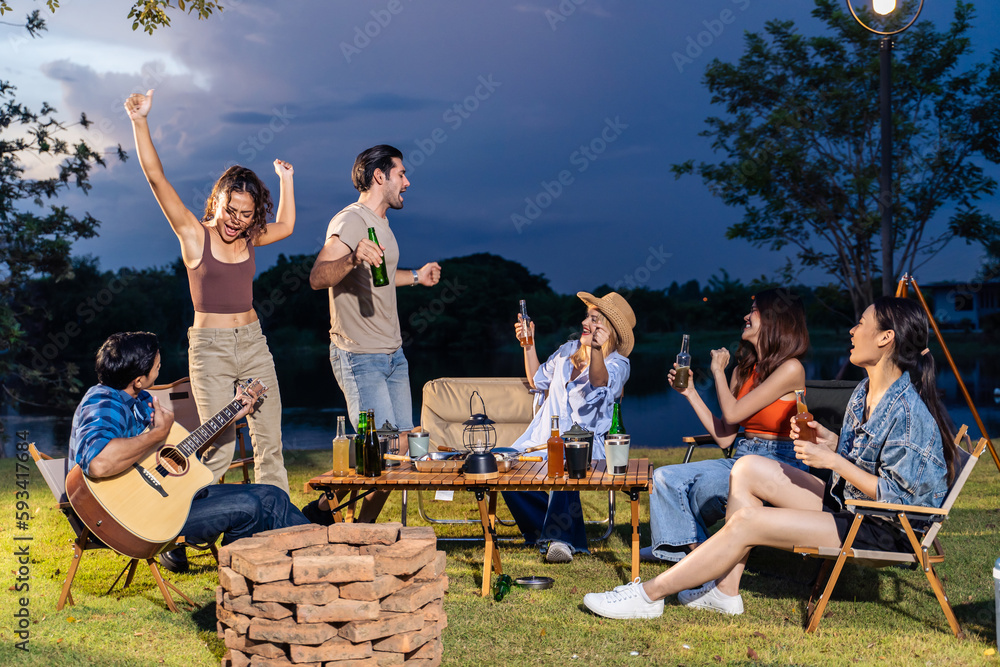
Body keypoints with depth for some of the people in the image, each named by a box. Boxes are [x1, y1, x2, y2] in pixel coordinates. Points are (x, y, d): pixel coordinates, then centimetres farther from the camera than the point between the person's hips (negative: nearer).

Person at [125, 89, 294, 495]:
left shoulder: (248, 238, 8)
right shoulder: (194, 234, -5)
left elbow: (286, 226, 30)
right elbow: (155, 177, -14)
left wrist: (286, 181, 25)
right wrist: (140, 122, -21)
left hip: (253, 343, 5)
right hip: (210, 347, -5)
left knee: (270, 442, 3)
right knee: (220, 448, -8)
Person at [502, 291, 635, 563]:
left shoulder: (617, 363, -3)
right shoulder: (568, 350, 17)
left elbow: (600, 380, -29)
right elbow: (537, 380, 32)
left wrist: (596, 349, -48)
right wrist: (528, 344, 19)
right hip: (544, 436, 6)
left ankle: (561, 537, -29)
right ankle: (543, 530, -10)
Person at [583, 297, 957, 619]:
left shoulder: (906, 410, -23)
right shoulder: (866, 390, 7)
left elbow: (899, 495, -22)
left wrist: (833, 460, -20)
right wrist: (830, 442, -1)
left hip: (883, 531, -10)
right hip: (847, 505, 10)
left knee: (747, 523, -18)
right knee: (748, 469, -1)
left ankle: (650, 595, -9)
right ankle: (726, 590, -2)